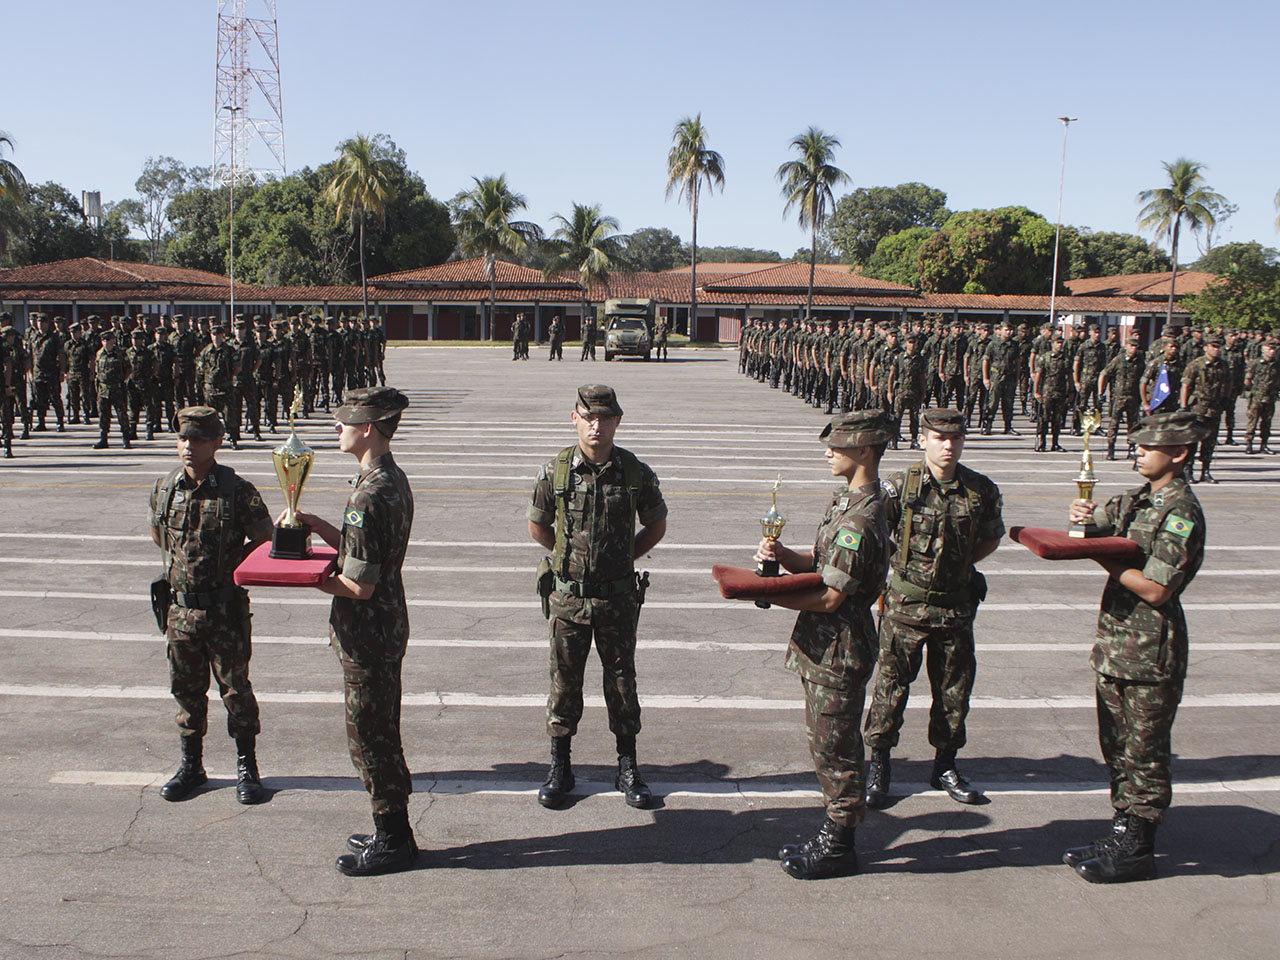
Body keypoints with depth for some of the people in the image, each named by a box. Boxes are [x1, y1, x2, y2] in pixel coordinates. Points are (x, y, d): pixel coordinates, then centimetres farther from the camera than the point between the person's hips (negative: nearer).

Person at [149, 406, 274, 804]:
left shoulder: (236, 490, -12)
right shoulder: (164, 488, 1)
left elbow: (264, 539, -2)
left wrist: (228, 565, -6)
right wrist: (182, 562, 12)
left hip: (225, 607, -4)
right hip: (181, 606, 4)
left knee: (235, 688, 5)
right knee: (186, 688, 14)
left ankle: (246, 767, 18)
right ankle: (191, 764, 29)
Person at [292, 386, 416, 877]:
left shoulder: (370, 496, -24)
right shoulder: (392, 479, 7)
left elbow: (360, 585, -23)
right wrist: (314, 523, 7)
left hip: (367, 634, -10)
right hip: (387, 622, 10)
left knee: (369, 736, 3)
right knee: (381, 733, 19)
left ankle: (392, 843, 16)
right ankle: (393, 831, 32)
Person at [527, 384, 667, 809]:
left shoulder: (636, 473, -5)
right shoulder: (554, 471, -6)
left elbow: (656, 526, 10)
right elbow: (537, 527, 9)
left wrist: (623, 558, 8)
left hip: (618, 598, 0)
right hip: (568, 596, 0)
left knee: (621, 679, 11)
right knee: (564, 680, 10)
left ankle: (627, 768, 25)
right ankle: (559, 769, 25)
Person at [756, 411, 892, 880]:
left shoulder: (859, 519, -23)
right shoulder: (848, 499, 10)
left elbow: (830, 597, -22)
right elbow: (820, 561, 13)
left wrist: (770, 595, -14)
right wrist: (782, 553, -5)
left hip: (839, 649, -10)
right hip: (824, 645, 10)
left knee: (833, 747, 2)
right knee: (828, 745, 19)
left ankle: (839, 848, 16)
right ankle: (833, 833, 32)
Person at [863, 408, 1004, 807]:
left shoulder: (981, 490, -1)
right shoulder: (899, 486, -9)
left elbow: (991, 539, 14)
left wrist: (957, 563, 4)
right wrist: (899, 563, -5)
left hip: (955, 605, 3)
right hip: (906, 604, -3)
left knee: (954, 687, 12)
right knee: (892, 683, 3)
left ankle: (945, 766, 29)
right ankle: (878, 766, 17)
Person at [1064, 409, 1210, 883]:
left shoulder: (1180, 512, -17)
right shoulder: (1136, 499, 10)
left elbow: (1155, 589, -22)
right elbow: (1091, 520, 16)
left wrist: (1102, 556, -14)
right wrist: (1082, 515, -7)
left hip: (1152, 653, -8)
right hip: (1114, 644, 8)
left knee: (1144, 754, 3)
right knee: (1116, 748, 16)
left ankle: (1136, 849, 14)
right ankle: (1121, 834, 27)